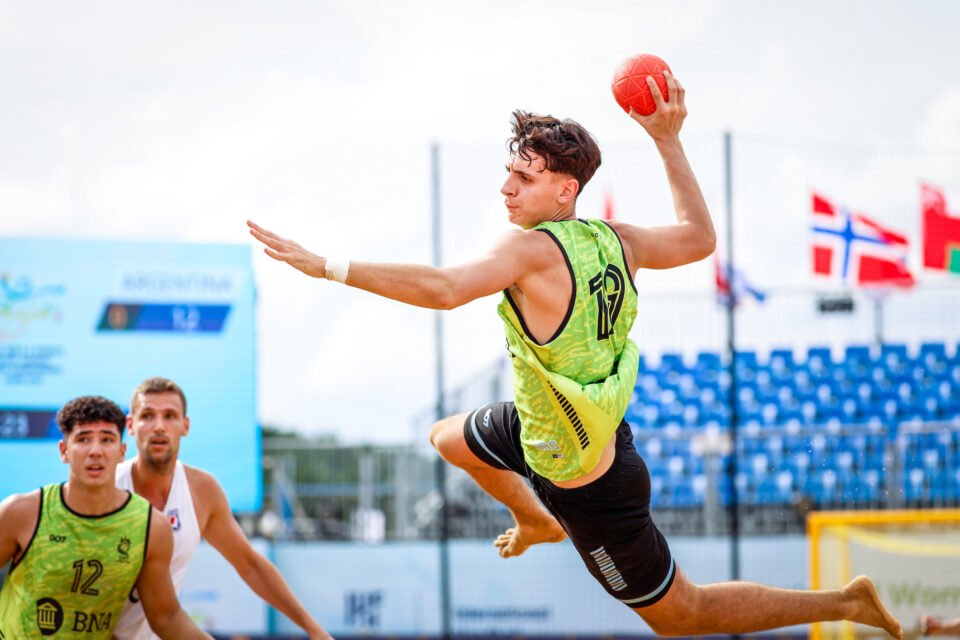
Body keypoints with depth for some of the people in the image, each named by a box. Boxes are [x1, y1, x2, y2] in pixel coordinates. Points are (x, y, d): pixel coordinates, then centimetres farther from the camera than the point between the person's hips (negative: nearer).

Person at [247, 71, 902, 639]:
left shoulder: (532, 249, -31)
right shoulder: (615, 240, -8)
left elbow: (444, 289, -46)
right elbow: (700, 237, 9)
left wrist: (326, 266, -44)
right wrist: (669, 140, 12)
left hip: (585, 479, -9)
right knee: (450, 439, 31)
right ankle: (539, 521, 56)